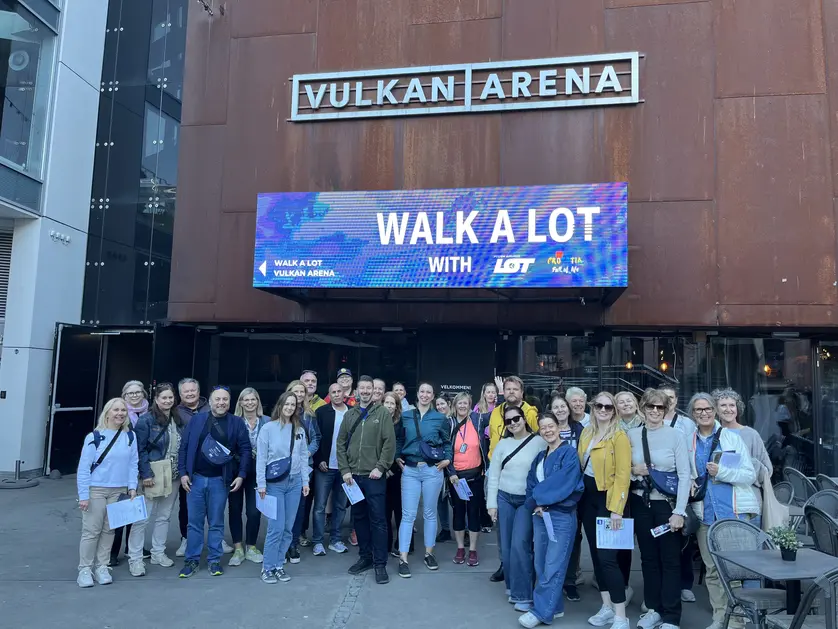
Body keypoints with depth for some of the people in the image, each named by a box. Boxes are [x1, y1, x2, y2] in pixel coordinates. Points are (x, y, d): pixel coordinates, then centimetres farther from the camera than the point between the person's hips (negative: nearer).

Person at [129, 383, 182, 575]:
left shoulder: (177, 420, 9)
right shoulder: (146, 419, -9)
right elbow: (140, 449, -12)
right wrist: (146, 474, -17)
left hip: (173, 476, 6)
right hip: (153, 476, -6)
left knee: (164, 516, 14)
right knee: (142, 517, -2)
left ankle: (158, 553, 26)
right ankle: (135, 558, 8)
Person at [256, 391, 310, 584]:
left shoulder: (300, 430, 7)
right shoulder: (268, 428, -6)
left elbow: (303, 457, 9)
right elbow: (261, 458, -6)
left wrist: (305, 481, 5)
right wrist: (261, 484, -9)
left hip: (295, 482, 4)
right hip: (274, 483, -4)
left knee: (288, 528, 7)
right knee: (276, 527, -6)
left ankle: (278, 565, 19)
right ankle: (267, 568, 9)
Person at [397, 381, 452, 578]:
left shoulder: (440, 418, 4)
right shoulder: (405, 416, 5)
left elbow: (447, 442, 11)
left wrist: (447, 459, -1)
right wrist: (396, 458, 2)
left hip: (432, 470, 0)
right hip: (410, 470, 0)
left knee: (430, 513, 10)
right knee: (408, 514, -3)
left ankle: (429, 553, 24)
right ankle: (403, 559, 1)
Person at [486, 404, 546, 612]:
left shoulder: (540, 442, -6)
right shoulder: (502, 444, 4)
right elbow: (493, 476, 6)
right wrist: (491, 503, 3)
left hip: (528, 501, -3)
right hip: (504, 499, 4)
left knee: (520, 545, -11)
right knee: (506, 546, 9)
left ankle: (523, 595, 1)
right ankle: (512, 587, 26)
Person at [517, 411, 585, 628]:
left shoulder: (569, 453, -7)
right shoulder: (540, 456, 14)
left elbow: (563, 484, -17)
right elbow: (531, 484, 12)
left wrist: (539, 498, -10)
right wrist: (535, 504, -6)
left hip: (561, 516, -7)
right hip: (540, 515, 7)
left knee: (553, 566, -3)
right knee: (541, 565, 11)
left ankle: (541, 611, 3)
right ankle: (554, 607, 23)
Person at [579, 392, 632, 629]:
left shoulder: (619, 436, -11)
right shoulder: (586, 433, 10)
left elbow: (623, 474, -15)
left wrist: (616, 509, -20)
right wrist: (579, 492, 4)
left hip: (608, 499, -7)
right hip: (588, 497, 7)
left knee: (607, 556, -8)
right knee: (595, 554, 12)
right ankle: (607, 607, 25)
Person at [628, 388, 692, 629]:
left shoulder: (676, 435, -8)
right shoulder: (632, 434, 2)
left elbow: (685, 475, -10)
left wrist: (679, 512, -15)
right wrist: (633, 470, -11)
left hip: (667, 504, -3)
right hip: (640, 503, 3)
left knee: (670, 560, 5)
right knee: (648, 558, 12)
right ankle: (654, 609, 26)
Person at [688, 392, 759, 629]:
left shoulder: (732, 437, 2)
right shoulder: (689, 442, 10)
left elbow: (750, 475, -2)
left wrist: (721, 472, -16)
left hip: (735, 512, -3)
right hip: (705, 514, 3)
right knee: (712, 568, 7)